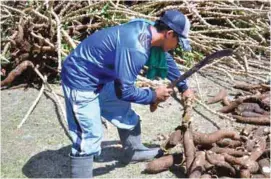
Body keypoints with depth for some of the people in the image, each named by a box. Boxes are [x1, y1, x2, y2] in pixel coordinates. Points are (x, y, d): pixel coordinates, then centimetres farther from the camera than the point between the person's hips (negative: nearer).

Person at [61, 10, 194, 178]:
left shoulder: (148, 29, -5)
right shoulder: (136, 49, -33)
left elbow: (166, 59, 14)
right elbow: (124, 91, -29)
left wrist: (184, 87, 21)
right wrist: (154, 95, -12)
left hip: (100, 79, 10)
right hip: (80, 82, -10)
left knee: (126, 115, 22)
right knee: (90, 137, -10)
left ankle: (134, 151, 43)